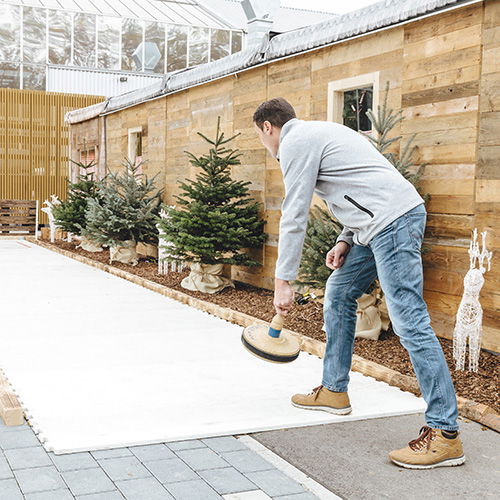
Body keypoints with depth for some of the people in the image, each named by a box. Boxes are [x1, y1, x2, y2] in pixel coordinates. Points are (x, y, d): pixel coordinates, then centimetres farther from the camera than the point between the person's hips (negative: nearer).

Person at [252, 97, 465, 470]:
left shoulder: (295, 142, -4)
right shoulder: (316, 133, 26)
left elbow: (294, 217, -9)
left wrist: (283, 281, -6)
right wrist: (346, 240, 14)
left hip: (394, 219, -11)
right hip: (383, 222, 11)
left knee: (409, 320, -13)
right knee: (338, 294, 18)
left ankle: (445, 433, -12)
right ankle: (334, 391, 28)